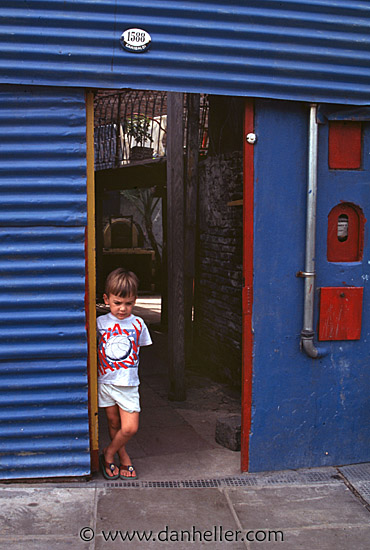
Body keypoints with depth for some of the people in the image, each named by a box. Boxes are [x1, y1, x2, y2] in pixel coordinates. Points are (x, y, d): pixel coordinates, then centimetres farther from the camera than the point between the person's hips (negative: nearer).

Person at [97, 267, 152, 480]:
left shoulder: (138, 324, -2)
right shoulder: (100, 323, -4)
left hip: (129, 384, 0)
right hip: (105, 381, 0)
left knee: (130, 428, -5)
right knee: (114, 423, 11)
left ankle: (108, 454, 20)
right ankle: (124, 457, 32)